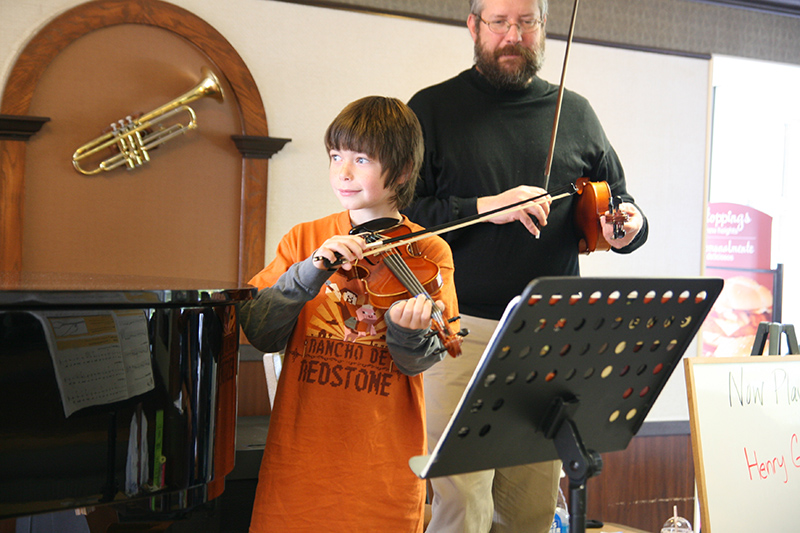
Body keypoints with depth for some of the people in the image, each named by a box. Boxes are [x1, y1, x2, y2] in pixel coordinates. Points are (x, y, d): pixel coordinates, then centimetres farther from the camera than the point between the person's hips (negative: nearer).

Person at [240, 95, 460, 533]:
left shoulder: (428, 254, 0)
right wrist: (313, 271, -19)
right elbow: (258, 333, -6)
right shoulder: (304, 239, 4)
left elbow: (421, 360, -9)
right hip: (301, 456, 1)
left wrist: (406, 330, -30)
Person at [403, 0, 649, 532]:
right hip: (462, 333, -3)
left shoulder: (575, 113, 14)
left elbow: (618, 203, 18)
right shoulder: (434, 108, 4)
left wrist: (628, 225, -6)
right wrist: (482, 208, -16)